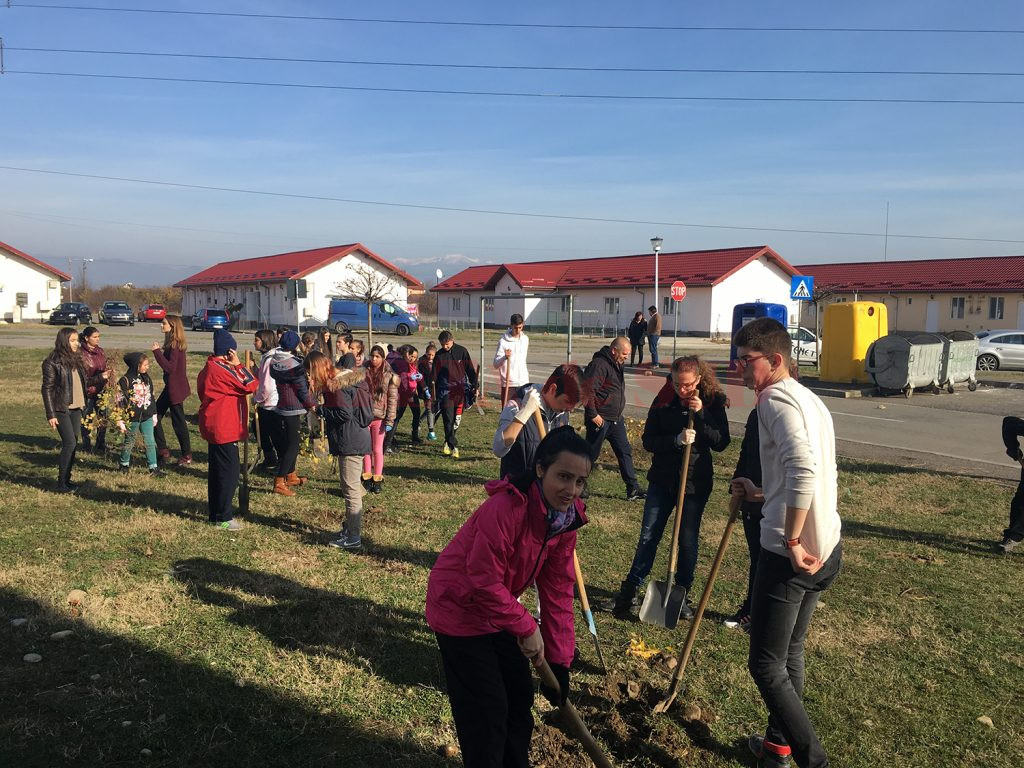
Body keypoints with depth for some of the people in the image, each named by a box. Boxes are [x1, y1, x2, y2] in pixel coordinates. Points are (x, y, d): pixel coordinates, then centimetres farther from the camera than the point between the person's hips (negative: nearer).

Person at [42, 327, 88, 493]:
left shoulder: (75, 359, 11)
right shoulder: (52, 362, -10)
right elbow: (47, 389, -10)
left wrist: (83, 406, 15)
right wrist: (51, 415, -13)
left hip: (76, 409, 7)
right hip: (61, 409, -7)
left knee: (73, 444, 8)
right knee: (70, 443, -10)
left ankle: (67, 479, 16)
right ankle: (61, 483, -3)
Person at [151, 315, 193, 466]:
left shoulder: (175, 345, -18)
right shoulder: (173, 344, 10)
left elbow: (170, 367, -25)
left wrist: (157, 352, -24)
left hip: (175, 388, -10)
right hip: (171, 387, 10)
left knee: (178, 422, -1)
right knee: (155, 415, 14)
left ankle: (187, 456, 10)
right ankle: (162, 450, 22)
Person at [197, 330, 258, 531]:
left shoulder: (209, 368, 13)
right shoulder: (221, 370, -19)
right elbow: (251, 385, -17)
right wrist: (238, 364, -12)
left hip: (214, 428, 11)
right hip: (224, 429, -11)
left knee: (217, 470, 17)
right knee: (230, 471, -4)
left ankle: (215, 512, 26)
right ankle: (223, 517, 1)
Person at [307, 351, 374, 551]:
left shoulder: (337, 385, -18)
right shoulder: (348, 378, 12)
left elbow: (345, 414, -24)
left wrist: (321, 410, -11)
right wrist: (323, 409, 7)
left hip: (351, 443, -10)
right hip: (356, 439, 10)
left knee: (351, 489, -3)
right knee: (351, 487, 20)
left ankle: (353, 538, 3)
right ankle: (350, 527, 34)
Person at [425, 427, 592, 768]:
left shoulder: (567, 518, -8)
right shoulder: (505, 508, -33)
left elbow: (558, 591, -4)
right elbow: (484, 582, -30)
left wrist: (560, 661, -3)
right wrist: (527, 628, -21)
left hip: (498, 609, 8)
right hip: (460, 608, -8)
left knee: (520, 697, 17)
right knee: (487, 712, -1)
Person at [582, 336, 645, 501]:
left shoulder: (616, 365, 13)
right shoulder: (599, 364, -18)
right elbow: (588, 390, -25)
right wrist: (593, 415, -23)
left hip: (616, 419, 9)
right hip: (600, 419, -9)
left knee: (625, 451, 8)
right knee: (590, 454, 3)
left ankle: (633, 489, 12)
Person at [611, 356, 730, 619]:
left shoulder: (713, 402, -6)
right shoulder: (663, 401, -3)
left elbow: (721, 442, -10)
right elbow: (648, 440, -5)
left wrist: (701, 414, -21)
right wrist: (676, 440, -22)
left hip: (696, 482, -1)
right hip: (662, 479, 1)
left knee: (688, 541, 8)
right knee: (648, 536, 4)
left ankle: (682, 594, 26)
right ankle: (629, 590, 17)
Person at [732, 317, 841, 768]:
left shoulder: (776, 399, -15)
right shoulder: (810, 400, 15)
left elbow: (803, 470, -30)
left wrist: (792, 541, -26)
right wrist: (763, 494, 24)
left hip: (792, 554, -10)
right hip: (826, 549, 10)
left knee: (766, 666, 1)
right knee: (790, 652, 22)